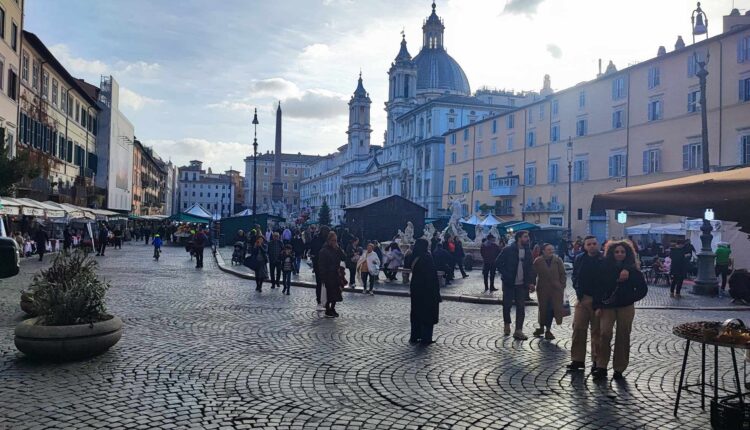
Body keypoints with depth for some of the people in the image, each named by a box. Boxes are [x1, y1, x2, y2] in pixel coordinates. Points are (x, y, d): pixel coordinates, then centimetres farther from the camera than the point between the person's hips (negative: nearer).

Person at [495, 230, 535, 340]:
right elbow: (498, 263, -6)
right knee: (507, 305, 4)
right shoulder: (508, 250, -9)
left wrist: (531, 282, -2)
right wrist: (505, 275, -13)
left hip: (522, 284, 3)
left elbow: (530, 268, 9)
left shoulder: (528, 252, 5)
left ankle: (518, 331, 1)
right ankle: (507, 325, 27)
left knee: (521, 307, -1)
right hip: (509, 283, -3)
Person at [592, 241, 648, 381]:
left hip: (625, 308, 0)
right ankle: (601, 367, -5)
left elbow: (643, 289, 6)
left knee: (623, 338, 4)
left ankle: (619, 369, 15)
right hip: (607, 307, 0)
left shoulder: (632, 270, 0)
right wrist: (597, 306, -3)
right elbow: (598, 288, 3)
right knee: (605, 334, -13)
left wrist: (631, 299, -3)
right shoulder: (605, 269, 2)